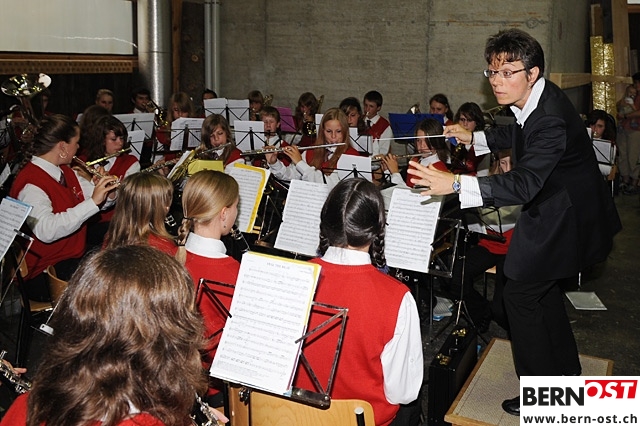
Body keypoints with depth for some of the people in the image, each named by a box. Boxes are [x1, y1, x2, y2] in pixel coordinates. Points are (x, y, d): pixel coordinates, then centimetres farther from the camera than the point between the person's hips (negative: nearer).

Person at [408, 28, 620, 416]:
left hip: (563, 219, -10)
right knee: (542, 290, 22)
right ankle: (566, 371, 42)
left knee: (522, 294, -4)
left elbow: (524, 184, -42)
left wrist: (455, 183, -51)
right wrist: (475, 138, 12)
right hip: (554, 211, 10)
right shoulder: (533, 100, -3)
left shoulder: (551, 119, -33)